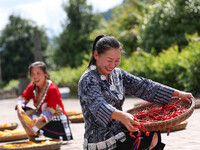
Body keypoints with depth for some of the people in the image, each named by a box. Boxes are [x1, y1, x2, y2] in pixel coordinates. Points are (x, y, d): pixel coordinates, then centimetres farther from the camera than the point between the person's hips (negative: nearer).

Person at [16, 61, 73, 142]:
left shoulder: (53, 89, -24)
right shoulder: (32, 86, -3)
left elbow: (50, 111, -29)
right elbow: (22, 98, -9)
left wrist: (38, 119, -46)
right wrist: (19, 108, -33)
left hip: (56, 119, -5)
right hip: (42, 116, 5)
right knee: (22, 112, -15)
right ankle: (32, 140, -4)